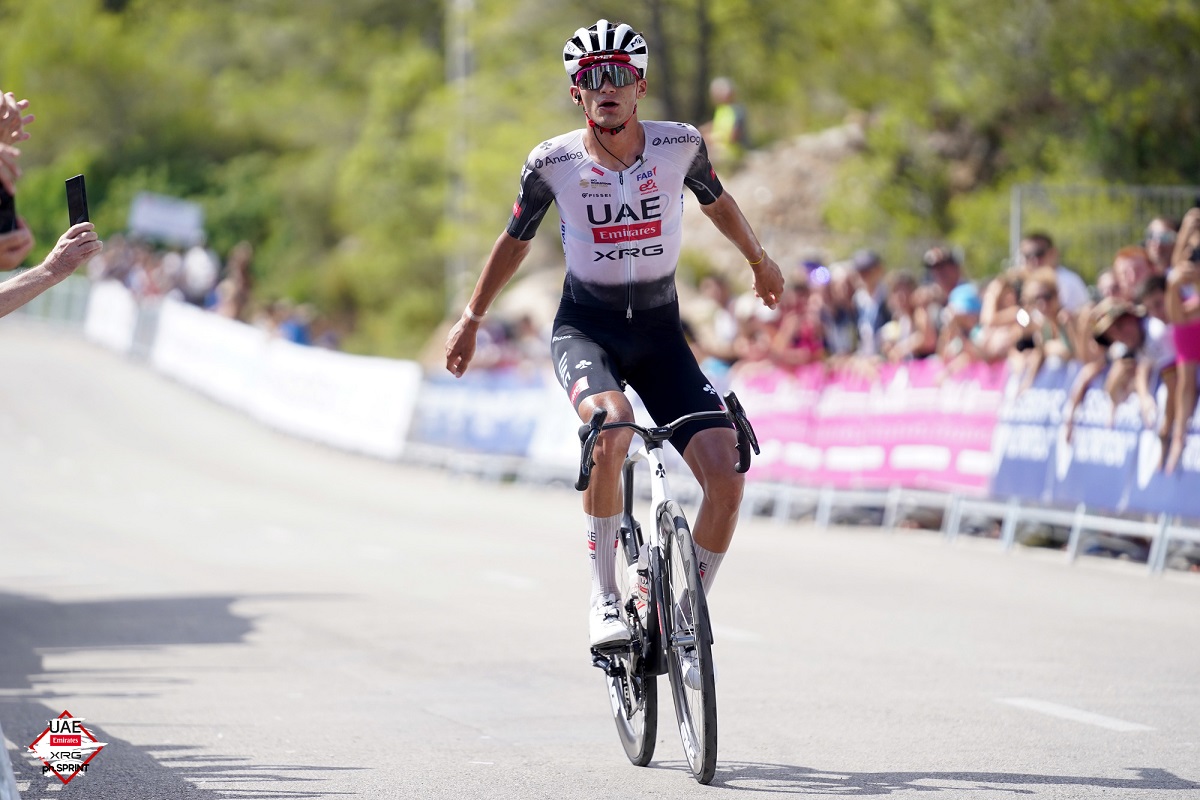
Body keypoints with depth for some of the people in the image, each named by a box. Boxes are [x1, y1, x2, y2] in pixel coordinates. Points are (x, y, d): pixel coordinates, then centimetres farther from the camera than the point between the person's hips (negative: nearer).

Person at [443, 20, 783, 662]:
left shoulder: (680, 146, -8)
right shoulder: (553, 162, -11)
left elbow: (716, 203, 14)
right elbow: (515, 240, 7)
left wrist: (759, 262, 30)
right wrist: (471, 318, 17)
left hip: (660, 331, 2)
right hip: (585, 327, -2)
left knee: (726, 475, -16)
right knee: (611, 426, -36)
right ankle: (603, 596, -21)